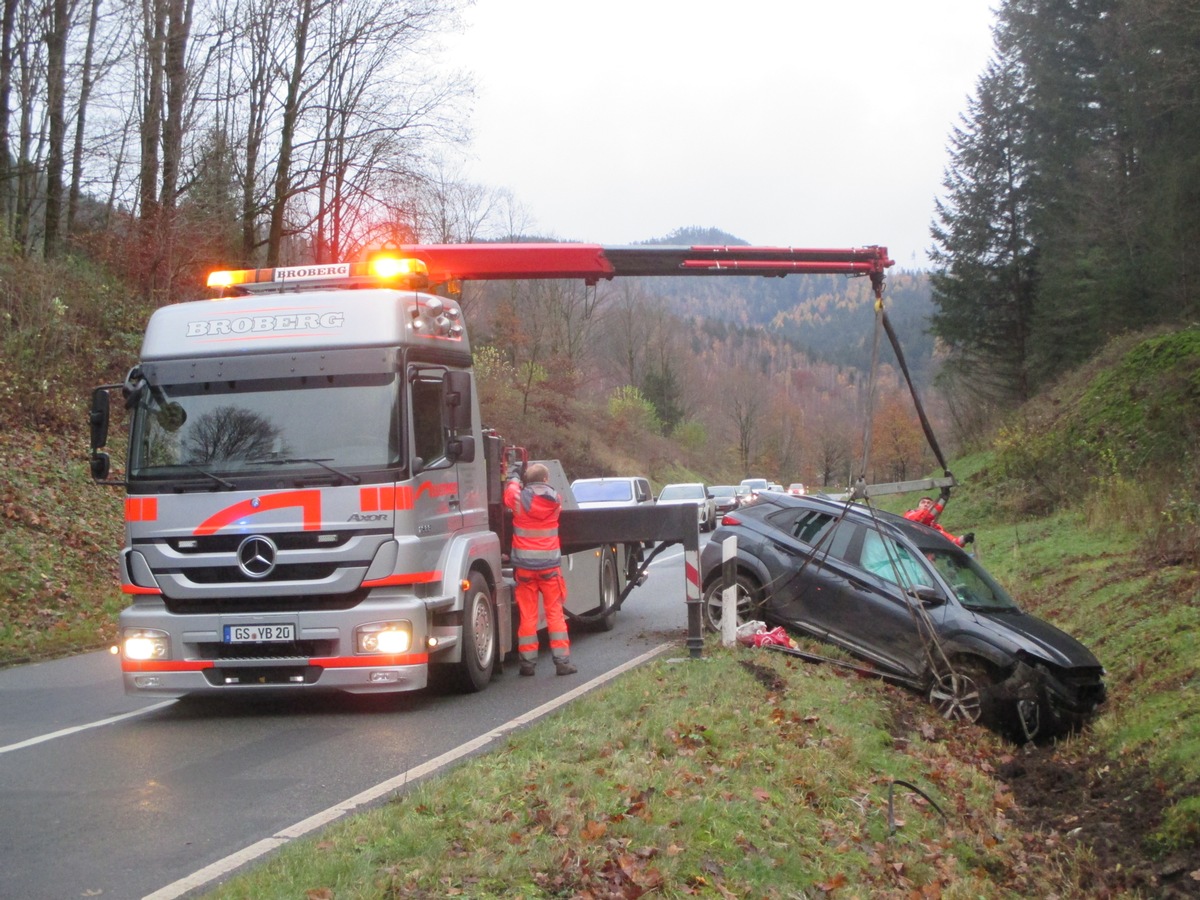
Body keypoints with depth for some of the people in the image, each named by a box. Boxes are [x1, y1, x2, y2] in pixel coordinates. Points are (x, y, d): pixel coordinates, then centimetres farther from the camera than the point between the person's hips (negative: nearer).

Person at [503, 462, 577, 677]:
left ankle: (528, 662, 5)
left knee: (527, 615, 5)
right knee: (555, 613, 6)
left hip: (524, 564, 0)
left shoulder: (519, 498, -7)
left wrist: (514, 477, 34)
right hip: (549, 564, 0)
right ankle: (562, 661, 3)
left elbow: (509, 494, 17)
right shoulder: (555, 500, -3)